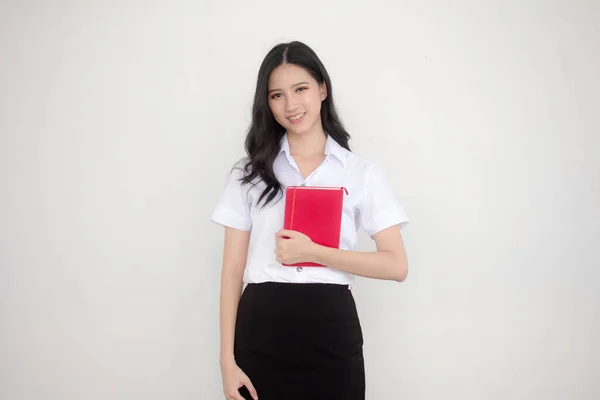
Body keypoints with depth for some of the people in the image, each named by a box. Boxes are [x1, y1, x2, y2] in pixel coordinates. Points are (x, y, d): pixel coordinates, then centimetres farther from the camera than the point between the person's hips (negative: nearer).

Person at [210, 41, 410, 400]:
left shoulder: (362, 172, 4)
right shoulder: (250, 172, 7)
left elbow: (396, 266, -3)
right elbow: (233, 269, 4)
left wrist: (313, 252, -13)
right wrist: (228, 360, -2)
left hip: (332, 332, 0)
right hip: (260, 331, 1)